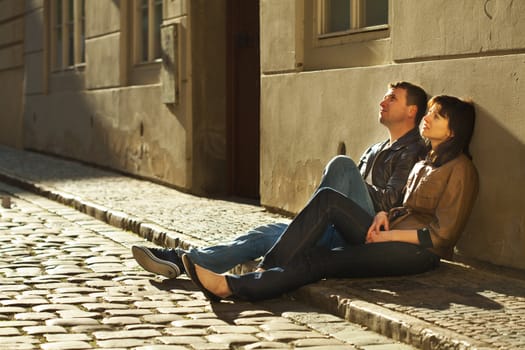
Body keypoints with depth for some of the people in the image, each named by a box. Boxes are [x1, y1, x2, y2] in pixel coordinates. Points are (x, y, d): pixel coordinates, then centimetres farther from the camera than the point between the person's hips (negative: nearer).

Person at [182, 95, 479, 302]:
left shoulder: (460, 170, -5)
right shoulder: (424, 164, 22)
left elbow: (442, 235, -11)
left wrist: (390, 234, -11)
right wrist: (385, 215, 5)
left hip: (419, 252, -8)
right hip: (390, 240, 8)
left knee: (319, 261, -25)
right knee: (328, 199, -15)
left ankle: (232, 286, -31)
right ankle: (267, 269, -24)